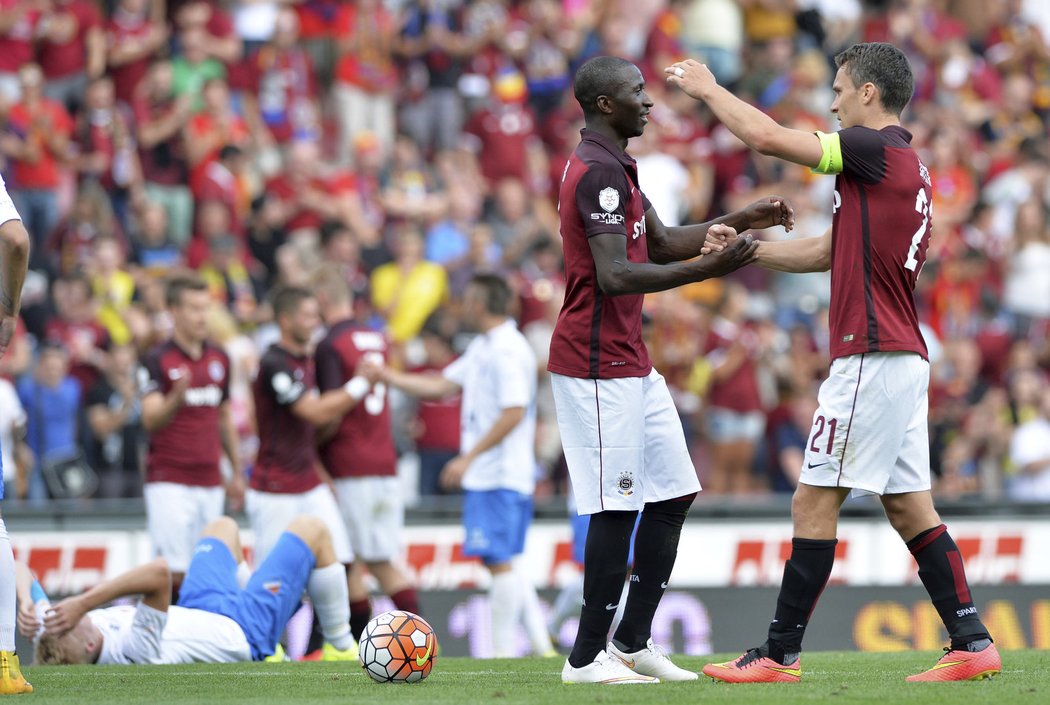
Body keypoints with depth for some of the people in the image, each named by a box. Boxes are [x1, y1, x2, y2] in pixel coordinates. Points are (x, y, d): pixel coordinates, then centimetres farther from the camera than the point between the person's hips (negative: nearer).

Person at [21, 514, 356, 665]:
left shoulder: (55, 648, -29)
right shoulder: (131, 651, -48)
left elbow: (21, 572, -24)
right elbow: (159, 573, -62)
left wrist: (26, 605, -43)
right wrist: (83, 603, -64)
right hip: (245, 631, -7)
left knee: (223, 526, 30)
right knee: (310, 529, 7)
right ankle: (341, 646, 27)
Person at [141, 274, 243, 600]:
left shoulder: (219, 359, 11)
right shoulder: (158, 359, -7)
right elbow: (151, 420, -18)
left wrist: (237, 472, 20)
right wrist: (177, 397, -37)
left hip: (210, 483, 5)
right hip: (169, 483, -5)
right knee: (175, 572, -12)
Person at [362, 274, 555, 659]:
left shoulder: (508, 350, -16)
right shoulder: (482, 348, 16)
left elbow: (514, 413, -21)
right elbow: (442, 386, 21)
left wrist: (468, 458, -20)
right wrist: (386, 376, 18)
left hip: (499, 477, -10)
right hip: (486, 476, 10)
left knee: (499, 562, -7)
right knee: (503, 563, 11)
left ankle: (503, 650, -3)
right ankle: (542, 647, 11)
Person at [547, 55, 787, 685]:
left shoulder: (615, 167, 18)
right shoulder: (599, 172, -16)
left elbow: (660, 242, 27)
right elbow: (612, 276, -25)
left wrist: (736, 224, 17)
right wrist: (707, 269, -29)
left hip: (632, 363, 11)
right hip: (599, 366, -11)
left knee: (673, 494, 11)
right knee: (616, 509, -8)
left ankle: (633, 641, 16)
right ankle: (587, 657, -3)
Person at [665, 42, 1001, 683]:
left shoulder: (878, 149, -11)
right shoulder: (908, 167, 18)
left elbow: (765, 136, -13)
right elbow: (828, 252, 24)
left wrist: (708, 88, 2)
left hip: (871, 358, -9)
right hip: (903, 359, 9)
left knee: (815, 502, -4)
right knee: (910, 507, 9)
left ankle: (781, 654, -1)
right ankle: (973, 644, 5)